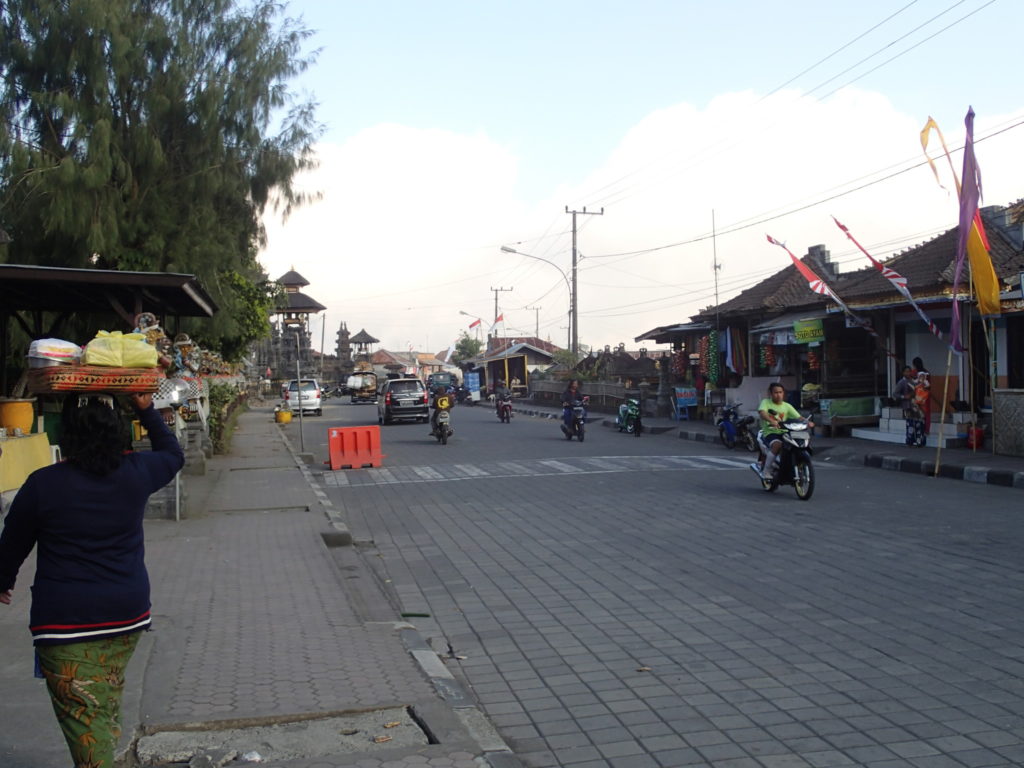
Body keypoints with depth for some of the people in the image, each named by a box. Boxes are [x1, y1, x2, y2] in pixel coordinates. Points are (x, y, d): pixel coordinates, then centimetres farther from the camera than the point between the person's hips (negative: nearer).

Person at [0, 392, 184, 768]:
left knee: (83, 716, -1)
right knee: (108, 705, 19)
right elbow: (173, 454, 19)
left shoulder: (43, 484, -12)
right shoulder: (135, 472, -4)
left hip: (65, 621, -4)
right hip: (128, 611, 4)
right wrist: (147, 410, 22)